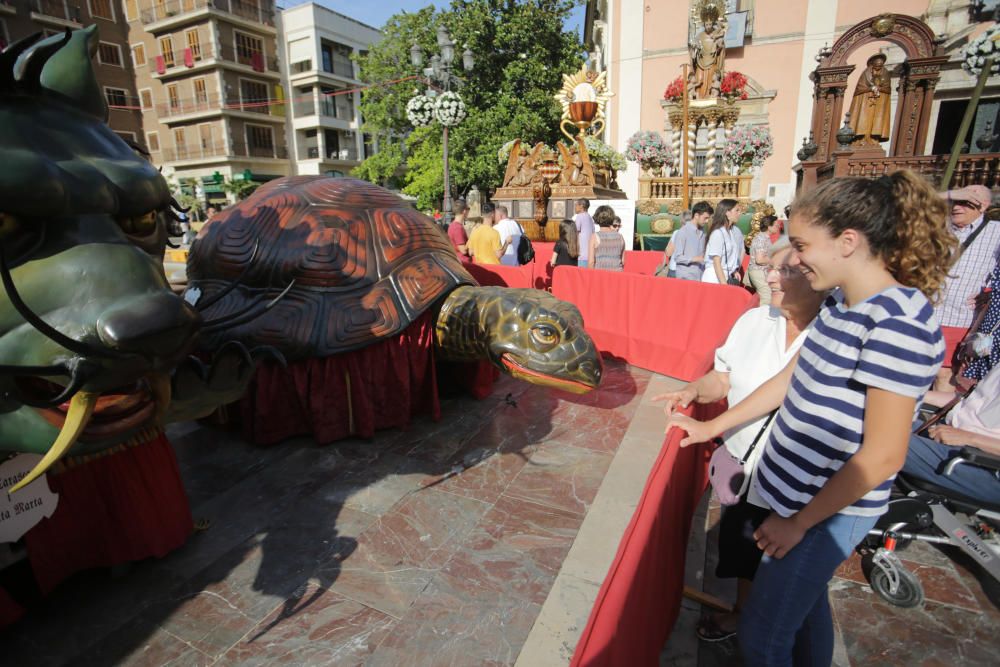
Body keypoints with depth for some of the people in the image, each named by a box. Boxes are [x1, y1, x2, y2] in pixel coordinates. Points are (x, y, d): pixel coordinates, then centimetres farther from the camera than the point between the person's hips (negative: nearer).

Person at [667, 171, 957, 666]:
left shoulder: (898, 323, -24)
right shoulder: (841, 302, 2)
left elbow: (882, 456, -23)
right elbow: (791, 379, 10)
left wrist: (799, 521, -14)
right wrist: (712, 426, 13)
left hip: (828, 510, -8)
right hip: (793, 488, 8)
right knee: (804, 603, 26)